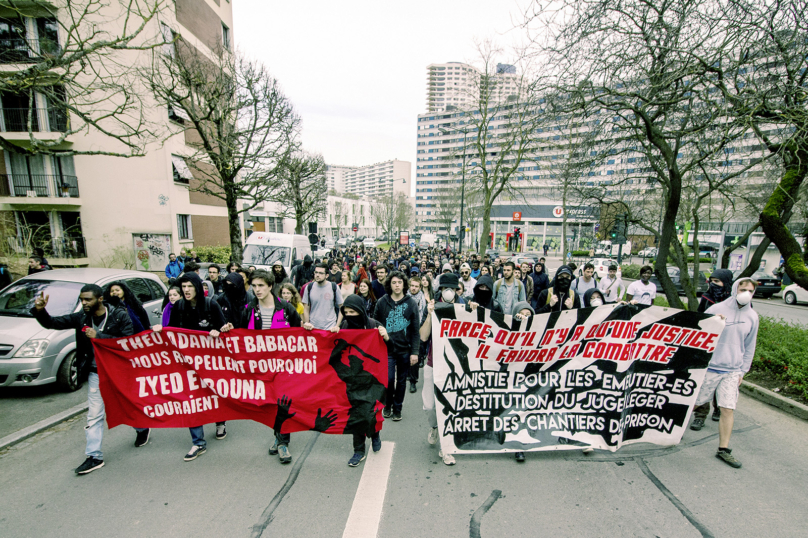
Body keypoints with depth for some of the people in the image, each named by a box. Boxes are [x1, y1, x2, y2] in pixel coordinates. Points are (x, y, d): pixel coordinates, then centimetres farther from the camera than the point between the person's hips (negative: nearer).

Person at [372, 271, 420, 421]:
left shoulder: (411, 304, -2)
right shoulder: (382, 302, -1)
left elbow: (415, 330, -2)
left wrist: (415, 352, -6)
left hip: (405, 349, 1)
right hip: (387, 348, 0)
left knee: (401, 381, 13)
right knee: (388, 379, -1)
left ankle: (397, 408, 33)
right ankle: (388, 405, 28)